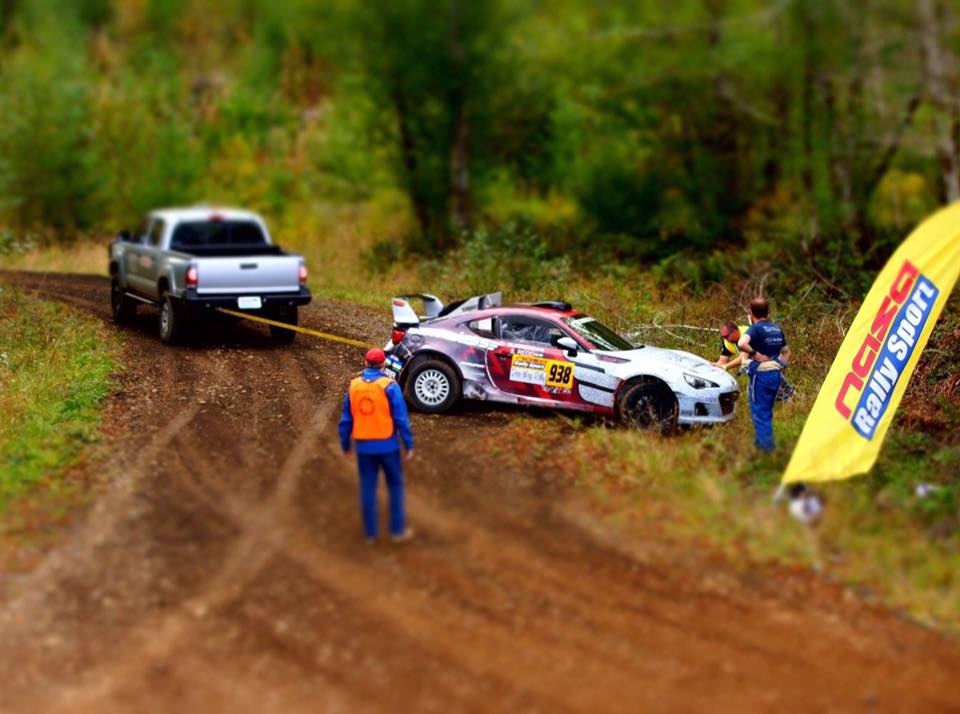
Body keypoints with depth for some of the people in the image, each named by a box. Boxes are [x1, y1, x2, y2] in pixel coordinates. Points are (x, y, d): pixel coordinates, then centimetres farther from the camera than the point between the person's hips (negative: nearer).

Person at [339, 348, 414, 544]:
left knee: (367, 489, 10)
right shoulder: (389, 386, -11)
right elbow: (401, 419, -11)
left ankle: (370, 533, 14)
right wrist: (409, 445, -3)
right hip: (387, 445, -3)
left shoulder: (354, 386, 1)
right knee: (395, 486, 11)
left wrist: (345, 446, 15)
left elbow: (346, 420, 5)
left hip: (364, 446, 3)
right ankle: (398, 530, 13)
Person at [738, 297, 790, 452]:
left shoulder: (755, 329, -13)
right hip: (776, 374, 7)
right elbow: (786, 352, 23)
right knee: (767, 412, 19)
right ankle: (761, 440, 29)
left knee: (759, 413, 0)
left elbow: (741, 344, -33)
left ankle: (765, 446, -2)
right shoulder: (777, 329, 11)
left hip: (760, 375, -7)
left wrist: (755, 354, -21)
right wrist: (780, 366, 16)